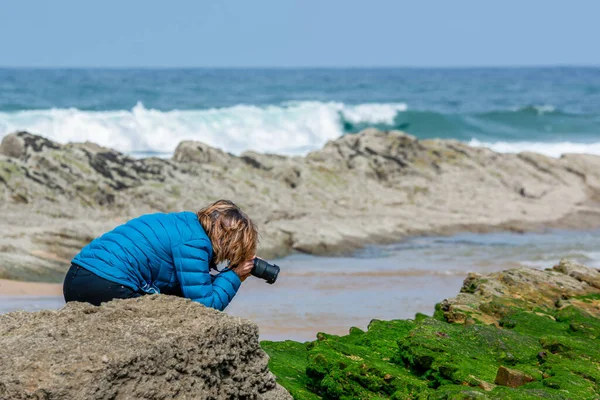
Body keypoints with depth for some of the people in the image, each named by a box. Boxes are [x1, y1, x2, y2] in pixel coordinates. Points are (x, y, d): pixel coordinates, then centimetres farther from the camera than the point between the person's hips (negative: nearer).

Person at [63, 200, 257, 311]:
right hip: (108, 287, -10)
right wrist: (233, 276, 3)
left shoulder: (181, 223, 20)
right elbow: (205, 304, -10)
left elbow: (192, 286, 23)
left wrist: (230, 275, 17)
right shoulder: (194, 242, -8)